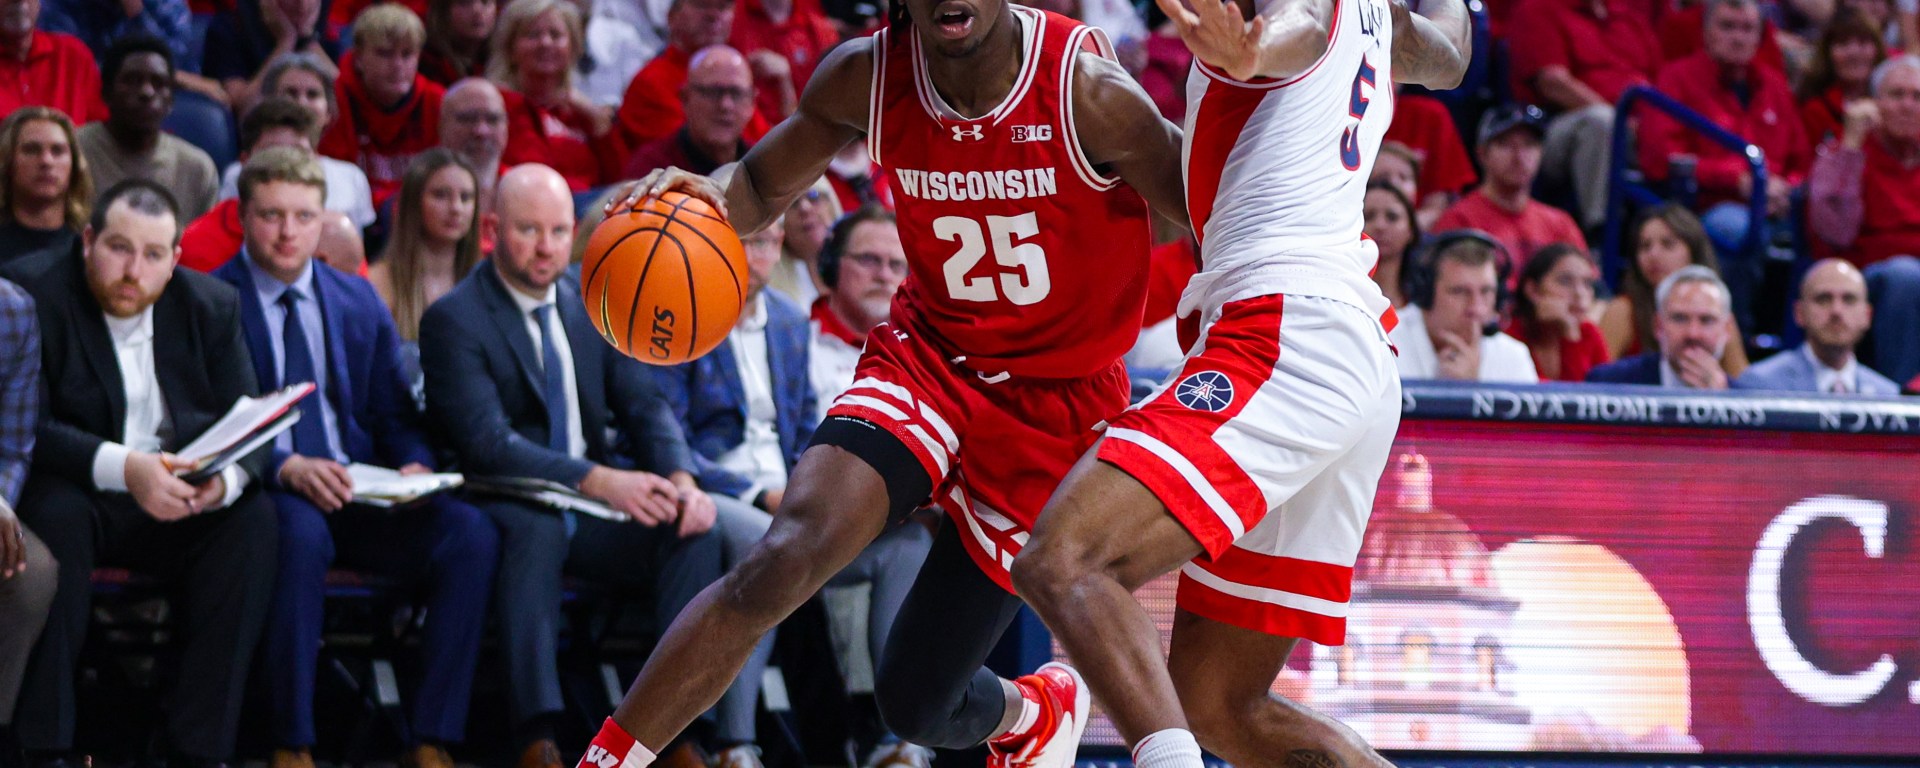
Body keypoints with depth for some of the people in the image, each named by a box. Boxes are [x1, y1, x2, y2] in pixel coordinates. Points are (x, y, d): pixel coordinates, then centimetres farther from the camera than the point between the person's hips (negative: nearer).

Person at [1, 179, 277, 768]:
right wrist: (121, 468, -36)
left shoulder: (213, 307, 3)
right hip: (78, 493, -4)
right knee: (53, 511, -35)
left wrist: (226, 479, -27)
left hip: (180, 502, 4)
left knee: (253, 519, -23)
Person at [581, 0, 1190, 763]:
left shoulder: (1088, 91, -22)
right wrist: (707, 201, -17)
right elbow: (765, 184, 6)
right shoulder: (867, 77, -11)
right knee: (782, 561, -25)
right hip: (928, 355, 2)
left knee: (916, 702, 3)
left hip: (1056, 406, -2)